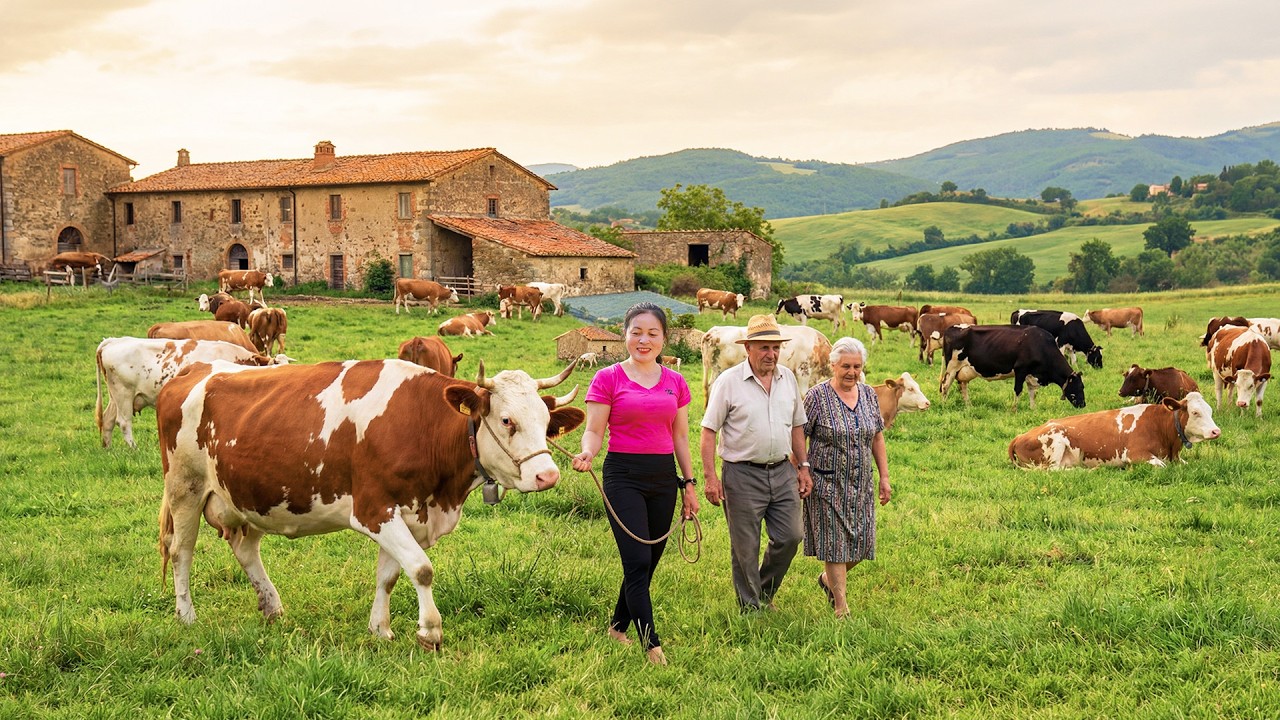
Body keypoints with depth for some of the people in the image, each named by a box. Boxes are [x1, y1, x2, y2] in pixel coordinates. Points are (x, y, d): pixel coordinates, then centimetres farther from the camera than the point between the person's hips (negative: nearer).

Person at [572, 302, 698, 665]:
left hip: (664, 476, 5)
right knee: (638, 561, -11)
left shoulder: (675, 382, 9)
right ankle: (651, 644, -9)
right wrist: (587, 453, -26)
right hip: (624, 475, -5)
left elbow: (681, 437, 15)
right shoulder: (608, 379, -2)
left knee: (649, 562, 10)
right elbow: (594, 431, -5)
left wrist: (688, 484, 13)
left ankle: (618, 626, 29)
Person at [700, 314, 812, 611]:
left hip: (782, 472, 5)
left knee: (790, 537, 5)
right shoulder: (729, 381, -8)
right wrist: (710, 477, -13)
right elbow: (709, 430, -8)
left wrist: (803, 467, 13)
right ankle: (751, 609, 18)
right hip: (743, 475, -5)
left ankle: (765, 593, 28)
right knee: (745, 548, 3)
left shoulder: (788, 378, 7)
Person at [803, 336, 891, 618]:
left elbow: (877, 437, 13)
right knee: (834, 542, -2)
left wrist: (884, 477, 12)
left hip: (861, 484, 5)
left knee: (861, 541, 7)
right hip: (827, 484, -5)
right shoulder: (817, 396, -10)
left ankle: (828, 579, 35)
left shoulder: (868, 394, 5)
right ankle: (842, 609, 6)